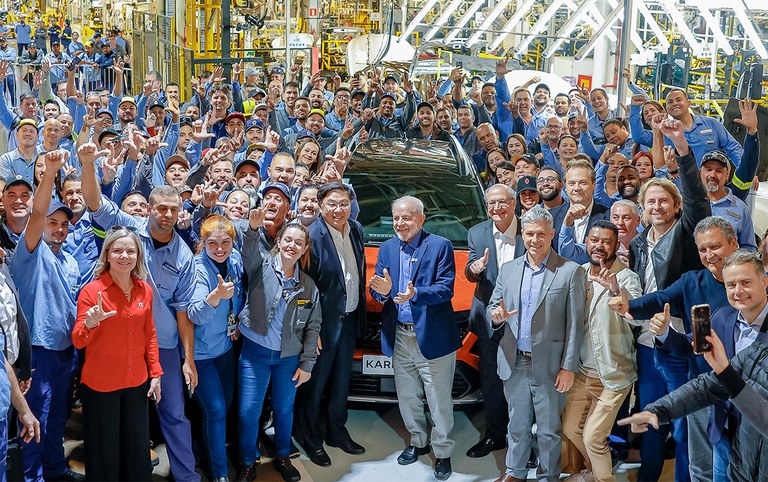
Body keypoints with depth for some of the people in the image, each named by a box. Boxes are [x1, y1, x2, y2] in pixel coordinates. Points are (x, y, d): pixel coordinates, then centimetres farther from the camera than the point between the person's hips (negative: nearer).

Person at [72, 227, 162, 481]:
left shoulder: (144, 290, 2)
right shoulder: (91, 291, -11)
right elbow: (78, 341, -13)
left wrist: (155, 373, 10)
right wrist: (90, 323, -33)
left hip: (136, 382, 4)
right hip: (100, 384, -4)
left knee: (138, 450, 12)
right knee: (104, 453, 6)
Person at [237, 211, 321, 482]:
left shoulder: (309, 286, 3)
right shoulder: (263, 266, -4)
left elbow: (313, 327, 5)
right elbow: (250, 250, -27)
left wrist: (307, 364, 1)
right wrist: (254, 228, -48)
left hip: (289, 357, 2)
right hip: (255, 352, -2)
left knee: (284, 409, 13)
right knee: (248, 411, -1)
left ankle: (283, 458, 34)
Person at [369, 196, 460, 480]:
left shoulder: (440, 246, -7)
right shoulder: (387, 248, 8)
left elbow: (446, 289, -16)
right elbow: (377, 293, 5)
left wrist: (415, 294, -31)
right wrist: (382, 291, -18)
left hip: (432, 337, -5)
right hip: (400, 337, 5)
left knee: (439, 400, 3)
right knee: (407, 398, 17)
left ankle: (442, 452, 18)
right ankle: (418, 442, 36)